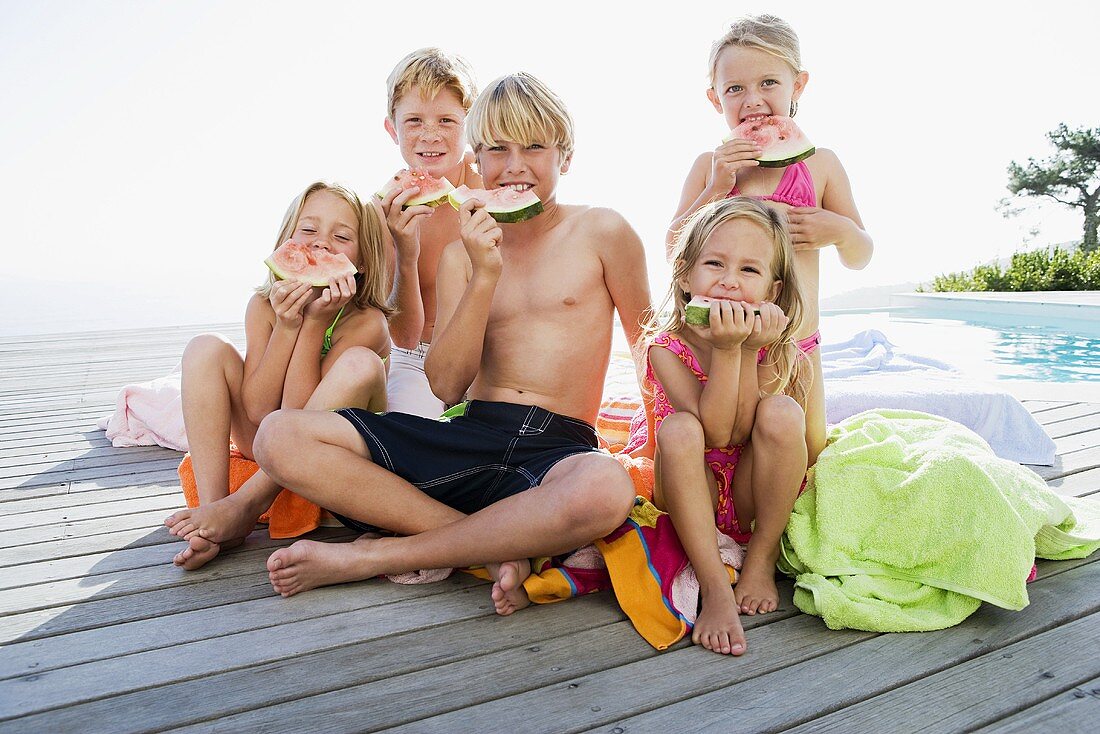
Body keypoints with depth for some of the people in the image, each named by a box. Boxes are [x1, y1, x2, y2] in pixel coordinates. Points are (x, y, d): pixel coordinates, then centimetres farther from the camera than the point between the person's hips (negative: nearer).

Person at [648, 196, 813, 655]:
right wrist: (728, 350, -34)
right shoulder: (666, 347, -15)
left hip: (753, 496, 2)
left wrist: (749, 353, -29)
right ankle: (714, 587, -30)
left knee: (781, 412, -27)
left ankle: (762, 560, -10)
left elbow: (745, 434, -21)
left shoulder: (773, 347, -10)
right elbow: (716, 434, -25)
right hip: (691, 496, -1)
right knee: (678, 429, -32)